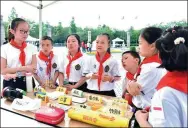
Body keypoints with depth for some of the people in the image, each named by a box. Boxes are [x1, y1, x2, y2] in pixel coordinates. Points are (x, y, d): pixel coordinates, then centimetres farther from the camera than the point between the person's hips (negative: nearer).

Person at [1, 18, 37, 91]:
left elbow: (33, 68, -5)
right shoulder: (4, 48, -4)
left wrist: (14, 75, -16)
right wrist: (22, 68, -19)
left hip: (27, 83, 2)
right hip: (11, 84, -2)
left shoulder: (32, 48, 2)